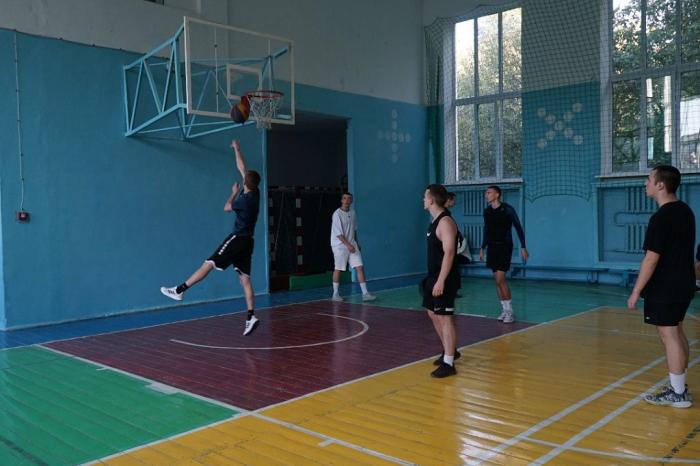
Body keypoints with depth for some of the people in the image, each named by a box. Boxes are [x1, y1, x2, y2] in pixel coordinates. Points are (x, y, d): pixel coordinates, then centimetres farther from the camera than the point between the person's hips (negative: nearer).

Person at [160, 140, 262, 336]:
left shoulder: (245, 199, -15)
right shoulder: (255, 193, 6)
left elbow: (227, 208, 4)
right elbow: (242, 168, 17)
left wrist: (234, 192, 18)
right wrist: (237, 149, 24)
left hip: (237, 239, -8)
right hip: (247, 241, 8)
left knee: (209, 264, -5)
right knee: (244, 278, 4)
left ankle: (179, 290, -3)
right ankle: (251, 317, -3)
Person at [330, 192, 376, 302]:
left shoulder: (353, 213, 8)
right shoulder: (337, 214, -13)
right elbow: (338, 233, -17)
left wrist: (356, 243, 19)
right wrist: (348, 245, -22)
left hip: (352, 245, 6)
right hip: (339, 245, -6)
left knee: (360, 267, -2)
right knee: (338, 269, 3)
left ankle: (365, 293, 0)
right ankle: (335, 294, 18)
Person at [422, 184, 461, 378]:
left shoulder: (445, 222, -18)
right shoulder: (435, 221, 12)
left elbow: (449, 253, -23)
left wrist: (441, 281, -26)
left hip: (444, 279, -10)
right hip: (434, 276, 10)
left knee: (445, 318, -6)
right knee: (433, 314, 18)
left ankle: (448, 363, 1)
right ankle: (449, 350, 33)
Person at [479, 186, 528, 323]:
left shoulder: (507, 209, -10)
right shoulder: (487, 211, 7)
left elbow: (518, 228, -6)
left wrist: (523, 247, -9)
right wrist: (482, 248, 17)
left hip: (504, 246, -6)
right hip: (492, 247, 6)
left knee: (500, 279, -13)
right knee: (497, 280, 6)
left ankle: (510, 311, -3)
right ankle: (505, 309, 15)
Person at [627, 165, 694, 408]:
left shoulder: (661, 217, -19)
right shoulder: (685, 211, 10)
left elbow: (652, 258, -21)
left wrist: (636, 291, -16)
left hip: (664, 289, -10)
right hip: (683, 284, 10)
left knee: (669, 336, -3)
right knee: (677, 333, 17)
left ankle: (677, 394, 4)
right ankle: (680, 386, 27)